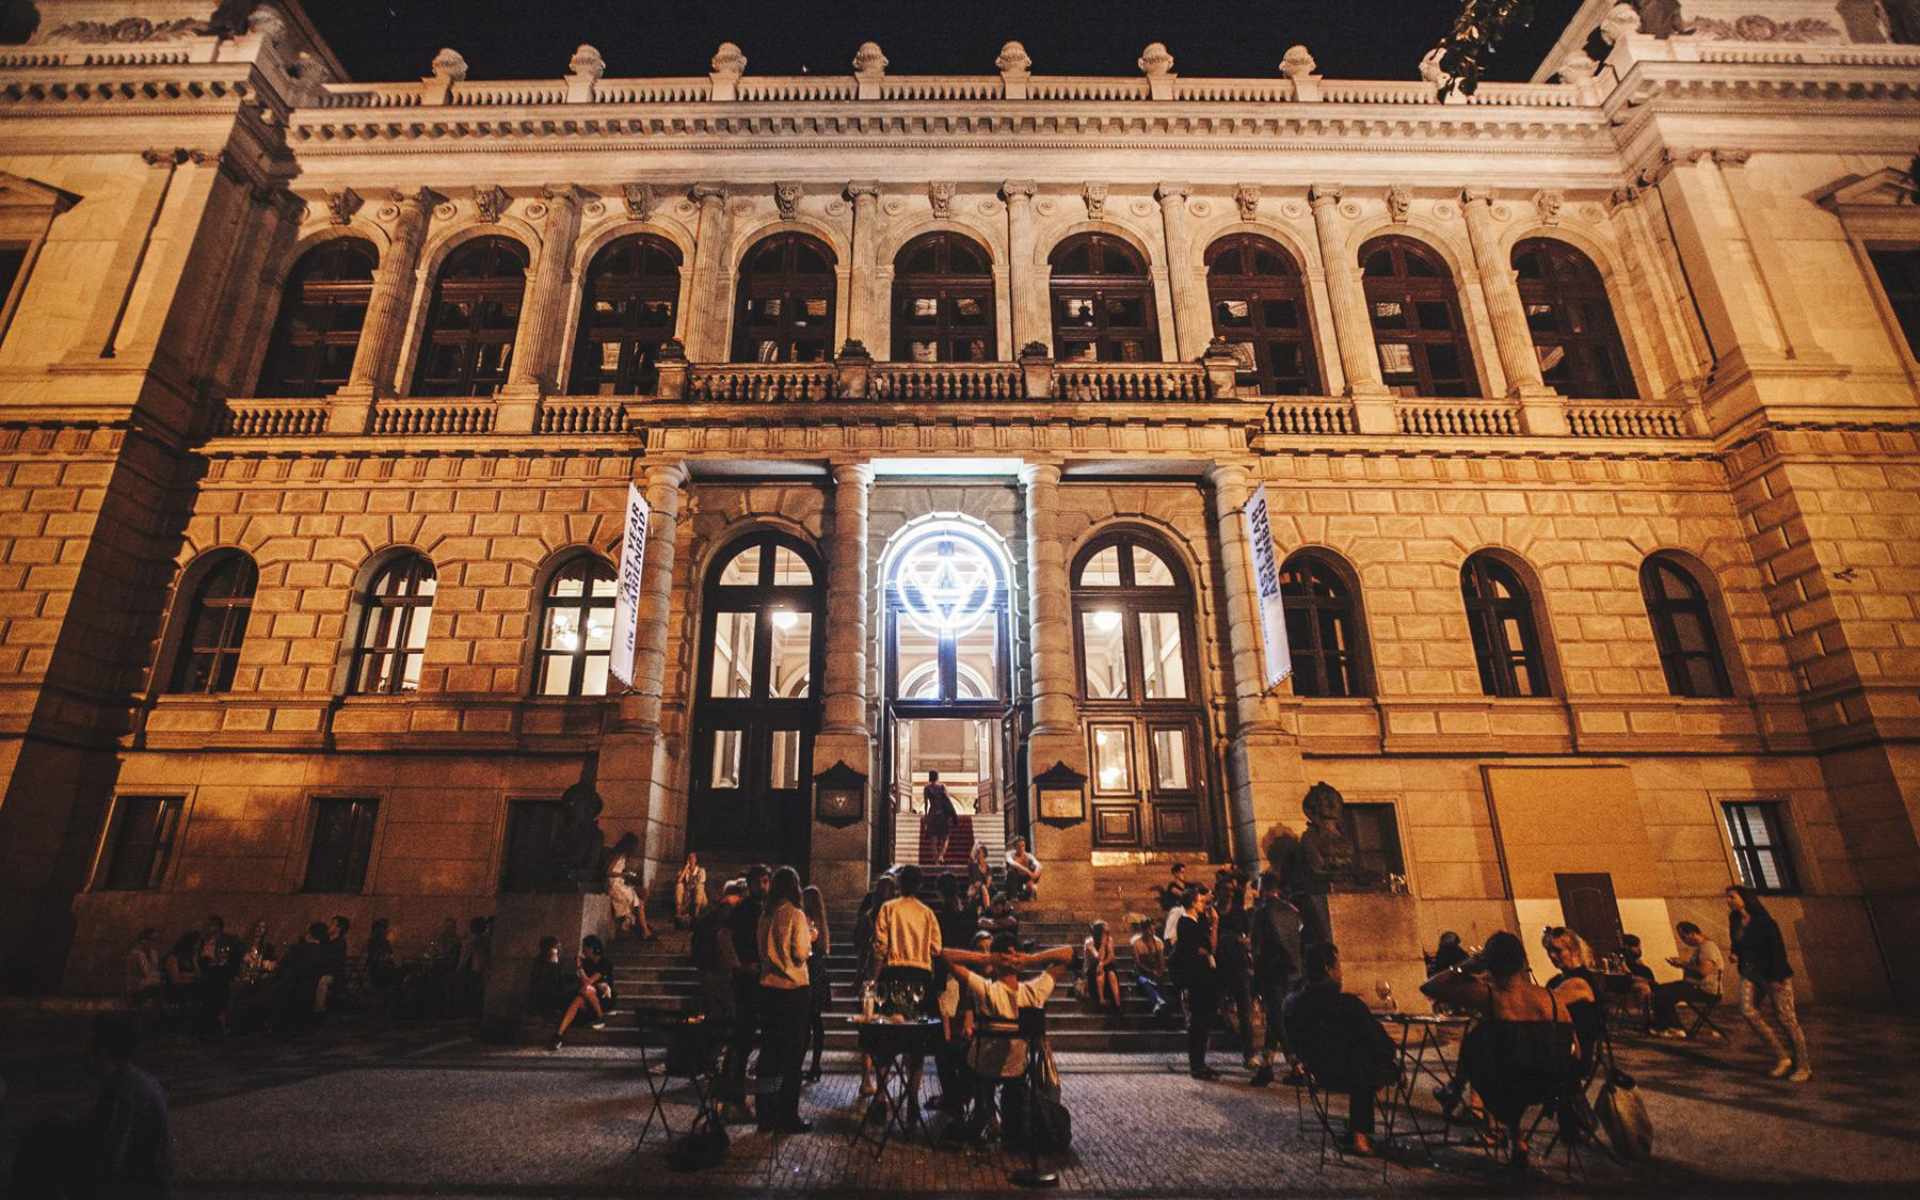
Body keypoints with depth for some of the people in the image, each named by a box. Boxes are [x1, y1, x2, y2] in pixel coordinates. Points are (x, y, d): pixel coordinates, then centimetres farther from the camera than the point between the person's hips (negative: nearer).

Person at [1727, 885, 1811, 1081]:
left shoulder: (1763, 921, -12)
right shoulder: (1735, 922, 8)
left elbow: (1778, 948, -15)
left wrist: (1777, 977, -19)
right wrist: (1735, 955, 1)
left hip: (1773, 975, -6)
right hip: (1750, 974, 6)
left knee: (1785, 1018, -2)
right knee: (1747, 1011, -12)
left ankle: (1803, 1066, 12)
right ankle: (1781, 1057, -2)